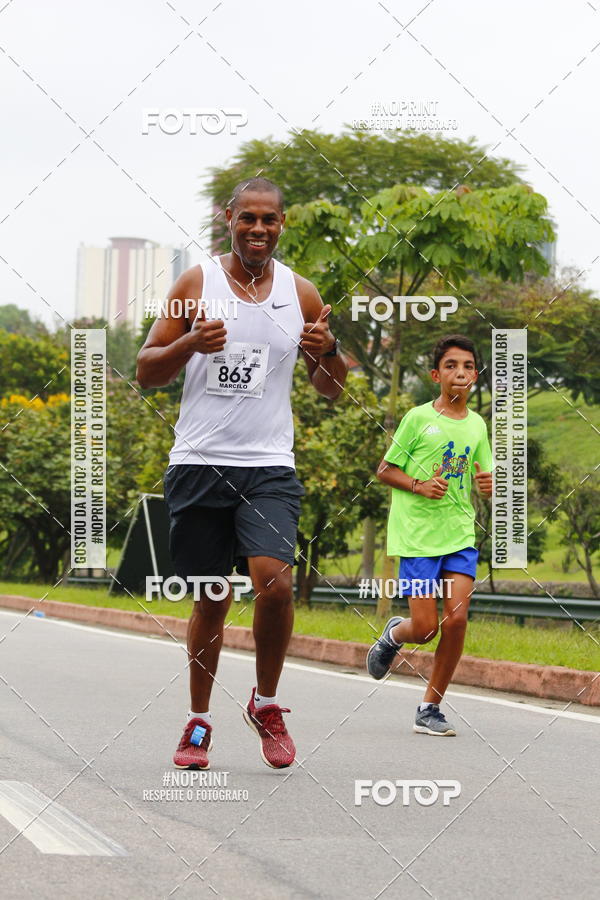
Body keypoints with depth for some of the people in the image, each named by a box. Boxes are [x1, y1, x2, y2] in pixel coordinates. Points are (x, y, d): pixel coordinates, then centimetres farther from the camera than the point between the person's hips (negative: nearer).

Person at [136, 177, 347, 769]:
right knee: (211, 599, 4)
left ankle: (266, 704, 4)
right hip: (199, 461, 0)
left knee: (273, 580, -19)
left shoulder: (301, 294, 8)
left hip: (269, 465, 0)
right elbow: (146, 372, 3)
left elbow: (331, 390, 15)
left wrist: (328, 352, -8)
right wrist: (191, 343, -16)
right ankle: (199, 722, 21)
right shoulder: (196, 283, 3)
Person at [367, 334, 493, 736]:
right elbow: (384, 470, 0)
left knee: (457, 617, -10)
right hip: (417, 536, -4)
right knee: (426, 628, -8)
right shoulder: (418, 418, -4)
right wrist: (419, 486, -16)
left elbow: (486, 489, 17)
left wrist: (488, 484, -6)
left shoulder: (477, 425, 10)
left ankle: (430, 709, 3)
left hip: (461, 536, 4)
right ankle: (393, 634, 31)